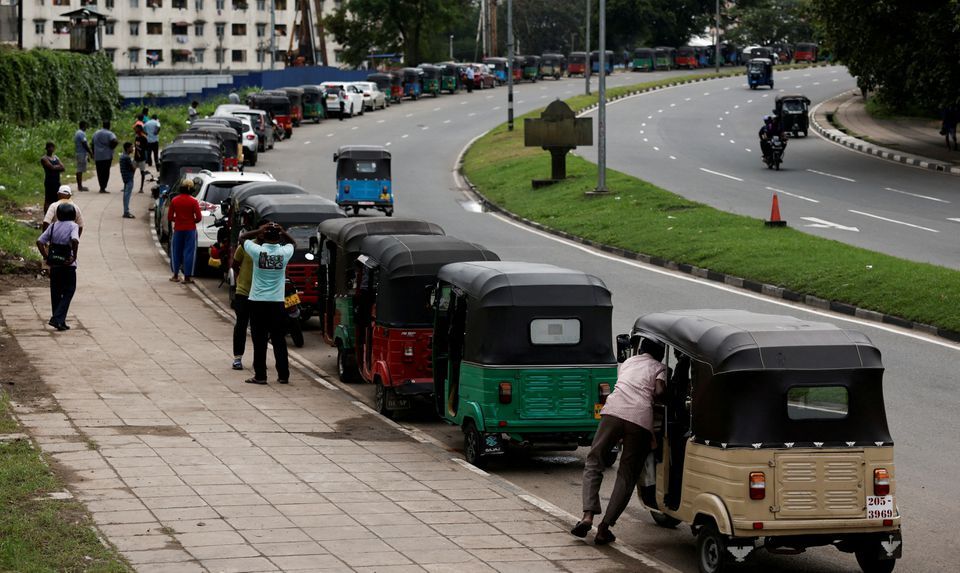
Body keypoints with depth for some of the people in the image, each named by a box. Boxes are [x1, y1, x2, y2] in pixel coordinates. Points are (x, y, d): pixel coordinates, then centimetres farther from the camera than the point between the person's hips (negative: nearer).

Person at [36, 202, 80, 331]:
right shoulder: (73, 226, -7)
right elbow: (75, 240, -26)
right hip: (68, 265, -4)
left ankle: (59, 321, 17)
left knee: (55, 292, 13)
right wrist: (74, 257, -16)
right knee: (68, 292, 4)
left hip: (54, 264, 4)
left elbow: (39, 241, 0)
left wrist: (46, 257, 4)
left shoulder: (53, 226, 6)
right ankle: (57, 319, -9)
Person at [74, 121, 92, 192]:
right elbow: (84, 144, -20)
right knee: (80, 170, -8)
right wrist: (90, 153, -14)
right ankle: (80, 186, -8)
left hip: (78, 153, 10)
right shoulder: (82, 133, -15)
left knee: (79, 170, 13)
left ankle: (79, 186, 18)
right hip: (82, 153, -10)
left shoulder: (77, 133, 17)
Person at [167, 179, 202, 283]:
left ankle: (175, 275, 17)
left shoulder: (174, 201, -4)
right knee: (189, 253, 3)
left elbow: (170, 217, -2)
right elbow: (199, 218, -10)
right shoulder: (193, 202, -9)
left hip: (178, 229, 2)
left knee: (176, 251, 14)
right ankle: (187, 277, 3)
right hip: (190, 230, -2)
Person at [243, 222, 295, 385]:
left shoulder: (257, 251, -10)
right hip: (277, 302, 2)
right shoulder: (285, 252, -4)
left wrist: (259, 232, 10)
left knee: (259, 341, 2)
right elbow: (293, 243, 20)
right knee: (279, 341, 9)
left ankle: (260, 375, 1)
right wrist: (281, 232, 15)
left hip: (257, 302, -2)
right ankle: (283, 375, 11)